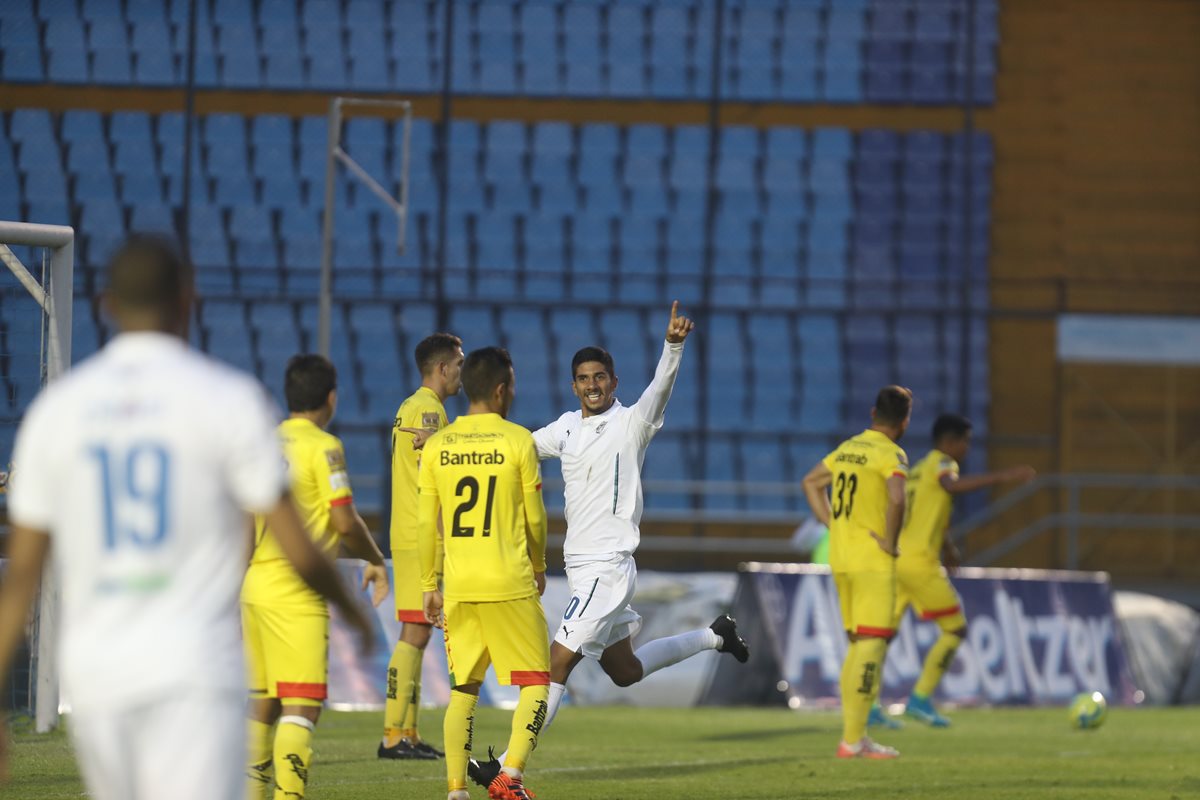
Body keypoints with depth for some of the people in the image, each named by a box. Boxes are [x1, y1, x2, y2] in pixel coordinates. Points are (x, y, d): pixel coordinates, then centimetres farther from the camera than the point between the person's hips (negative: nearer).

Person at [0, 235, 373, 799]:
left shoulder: (54, 409, 6)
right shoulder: (227, 398, -4)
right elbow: (299, 552, -4)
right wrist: (351, 610, 17)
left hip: (94, 677, 4)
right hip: (194, 679, -4)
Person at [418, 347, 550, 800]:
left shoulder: (437, 446, 5)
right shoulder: (518, 441, -5)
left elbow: (426, 524, 6)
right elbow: (534, 517, 2)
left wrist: (429, 586, 14)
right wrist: (539, 566, 19)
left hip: (459, 586, 4)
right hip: (510, 584, -4)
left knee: (463, 689, 12)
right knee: (536, 682, 5)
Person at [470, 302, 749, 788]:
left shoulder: (630, 423, -8)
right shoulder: (567, 427, 12)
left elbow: (660, 388, -26)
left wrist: (673, 346, -46)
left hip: (608, 565, -8)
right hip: (580, 565, 8)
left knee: (557, 662, -13)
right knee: (625, 672, 19)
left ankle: (511, 764, -13)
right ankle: (714, 637, 37)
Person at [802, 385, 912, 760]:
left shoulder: (848, 448, 12)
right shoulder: (891, 454, -12)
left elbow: (811, 482, 25)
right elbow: (896, 499, -29)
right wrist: (891, 541, -15)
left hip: (841, 558, 8)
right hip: (873, 561, -8)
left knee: (858, 644, 15)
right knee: (872, 645, -7)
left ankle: (853, 733, 15)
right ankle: (853, 739, -11)